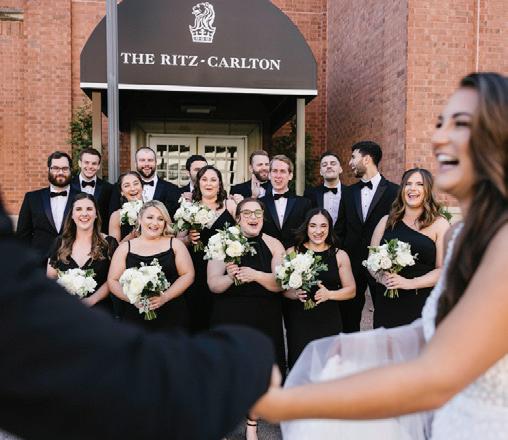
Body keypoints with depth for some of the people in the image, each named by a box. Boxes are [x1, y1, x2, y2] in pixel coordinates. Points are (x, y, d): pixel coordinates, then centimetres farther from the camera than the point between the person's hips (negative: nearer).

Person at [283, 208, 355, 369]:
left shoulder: (340, 255, 6)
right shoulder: (292, 252, 2)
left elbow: (351, 290, 8)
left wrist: (329, 294, -9)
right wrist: (295, 294, -17)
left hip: (329, 323, 1)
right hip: (298, 322, -1)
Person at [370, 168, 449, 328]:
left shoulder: (439, 224, 1)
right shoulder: (387, 221, 10)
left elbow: (443, 270, -5)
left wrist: (410, 283, -16)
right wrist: (382, 277, -11)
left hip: (421, 305, -2)